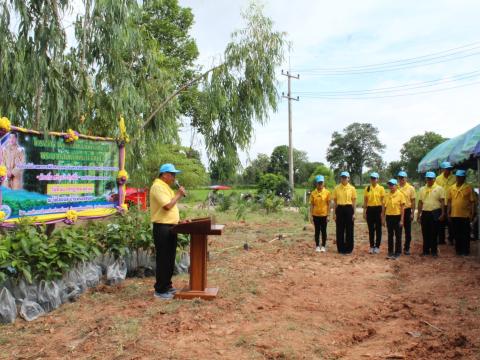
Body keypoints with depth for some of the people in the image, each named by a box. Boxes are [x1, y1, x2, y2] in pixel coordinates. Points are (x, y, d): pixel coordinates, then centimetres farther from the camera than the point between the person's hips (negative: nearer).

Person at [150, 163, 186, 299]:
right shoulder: (158, 187, -14)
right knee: (163, 260, -3)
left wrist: (179, 220, 13)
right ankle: (160, 290, 6)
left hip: (170, 227, 10)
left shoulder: (166, 187, 17)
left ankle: (167, 286, 26)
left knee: (170, 260, 15)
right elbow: (167, 205, -24)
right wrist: (179, 194, -11)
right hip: (162, 228, -10)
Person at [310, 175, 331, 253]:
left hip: (324, 215, -1)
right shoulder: (313, 193, 0)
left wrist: (328, 215, -5)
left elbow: (328, 204, -1)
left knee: (323, 231, 6)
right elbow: (312, 205, 3)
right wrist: (311, 215, -2)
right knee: (317, 231, 7)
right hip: (316, 215, 1)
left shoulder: (327, 192, -3)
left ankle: (323, 246, 16)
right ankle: (317, 246, 16)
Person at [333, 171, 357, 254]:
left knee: (349, 229, 3)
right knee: (340, 230, 5)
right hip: (340, 209, 1)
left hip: (349, 209, -1)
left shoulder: (352, 188, 2)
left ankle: (349, 248, 13)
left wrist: (354, 213, -3)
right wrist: (334, 213, 2)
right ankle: (341, 248, 15)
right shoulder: (336, 188, 5)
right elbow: (335, 201, 7)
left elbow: (354, 202, 3)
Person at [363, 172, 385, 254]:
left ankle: (377, 246, 14)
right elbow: (365, 201, 7)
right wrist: (364, 212, 3)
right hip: (370, 210, 3)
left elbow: (383, 201, -3)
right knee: (371, 229, 8)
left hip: (378, 209, -2)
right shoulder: (367, 188, 5)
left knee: (378, 229, 5)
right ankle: (371, 246, 16)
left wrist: (382, 212, -8)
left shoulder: (381, 188, -3)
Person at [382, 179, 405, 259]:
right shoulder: (387, 195, 4)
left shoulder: (400, 194, -7)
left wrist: (401, 220, -11)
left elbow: (402, 208, -7)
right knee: (390, 235, 10)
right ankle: (390, 252, 19)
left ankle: (397, 252, 14)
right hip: (389, 217, 4)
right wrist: (383, 218, 6)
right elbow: (384, 207, 9)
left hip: (397, 217, -4)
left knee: (398, 236, 5)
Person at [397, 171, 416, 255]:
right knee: (398, 230, 8)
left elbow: (413, 201, -1)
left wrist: (412, 213, -5)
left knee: (408, 231, 6)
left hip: (407, 211, -1)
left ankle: (407, 248, 18)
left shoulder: (410, 188, -2)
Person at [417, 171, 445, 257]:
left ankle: (434, 251, 12)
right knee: (425, 233, 8)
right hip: (425, 213, 3)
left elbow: (442, 201, -4)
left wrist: (442, 213, -11)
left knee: (434, 233, 2)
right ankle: (426, 250, 17)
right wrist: (418, 214, 10)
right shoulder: (422, 189, 10)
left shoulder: (439, 188, 0)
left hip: (435, 213, -3)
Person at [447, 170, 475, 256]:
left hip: (465, 215, -3)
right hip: (454, 215, 3)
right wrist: (448, 213, 7)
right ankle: (458, 250, 21)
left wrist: (472, 214, -8)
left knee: (465, 234, 4)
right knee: (457, 234, 11)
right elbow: (449, 202, 11)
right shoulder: (451, 188, 7)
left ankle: (465, 251, 13)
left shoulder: (468, 188, -3)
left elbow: (472, 202, -3)